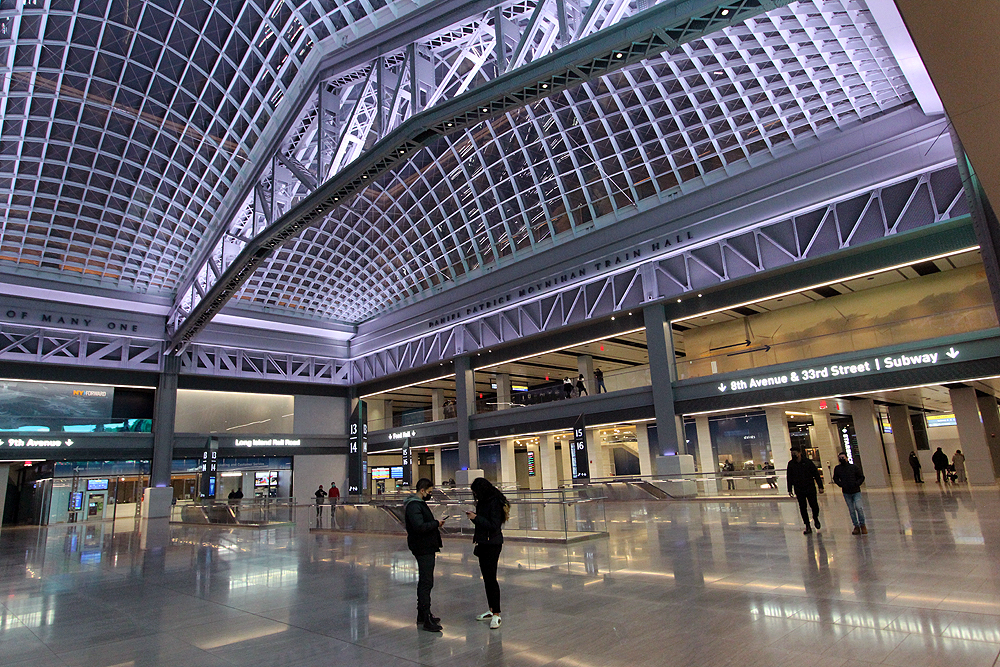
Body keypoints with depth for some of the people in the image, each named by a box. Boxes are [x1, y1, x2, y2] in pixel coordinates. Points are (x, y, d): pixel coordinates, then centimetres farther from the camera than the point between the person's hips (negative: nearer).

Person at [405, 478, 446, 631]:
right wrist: (436, 523, -17)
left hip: (426, 548, 11)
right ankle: (426, 619, -6)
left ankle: (422, 614, 27)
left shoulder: (419, 504, 16)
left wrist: (435, 522, 6)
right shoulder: (414, 506, -18)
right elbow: (419, 527, -28)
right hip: (423, 549, -11)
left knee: (424, 582, 17)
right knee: (426, 582, -9)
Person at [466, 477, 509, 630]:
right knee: (486, 578, 13)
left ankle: (496, 614, -2)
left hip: (492, 544, -9)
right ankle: (491, 610, 23)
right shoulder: (484, 502, 12)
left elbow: (494, 525, -22)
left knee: (491, 578, -8)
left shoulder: (494, 503, -17)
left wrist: (476, 518, -19)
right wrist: (474, 516, 3)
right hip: (483, 543, 10)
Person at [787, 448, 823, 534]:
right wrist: (790, 489, 7)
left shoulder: (807, 462, -3)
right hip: (799, 490, 2)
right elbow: (789, 477, 10)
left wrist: (820, 487, -5)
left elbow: (816, 474, 0)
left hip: (810, 488, -2)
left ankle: (815, 518, 30)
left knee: (814, 506, -2)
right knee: (802, 508, 0)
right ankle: (807, 526, 9)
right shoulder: (791, 464, 3)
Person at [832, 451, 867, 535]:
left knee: (858, 507, -15)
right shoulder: (837, 469, 3)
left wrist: (856, 484, -11)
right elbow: (835, 479, 13)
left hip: (856, 491, -2)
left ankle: (862, 524, 4)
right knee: (851, 510, 5)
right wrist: (841, 484, -4)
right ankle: (856, 526, 15)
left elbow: (862, 477, 5)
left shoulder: (854, 467, -2)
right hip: (846, 493, 2)